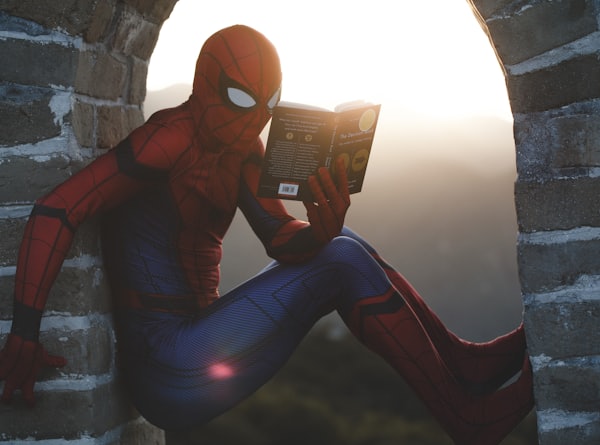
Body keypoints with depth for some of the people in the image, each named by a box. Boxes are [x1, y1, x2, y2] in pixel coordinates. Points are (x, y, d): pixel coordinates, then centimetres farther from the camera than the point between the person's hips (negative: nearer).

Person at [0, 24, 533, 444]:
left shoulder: (242, 152, 10)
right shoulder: (174, 138, -16)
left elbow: (281, 239, 1)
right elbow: (58, 209, -22)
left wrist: (321, 231, -24)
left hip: (196, 334, 9)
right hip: (166, 369, -9)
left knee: (340, 247, 6)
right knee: (342, 261, -14)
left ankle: (461, 360, 6)